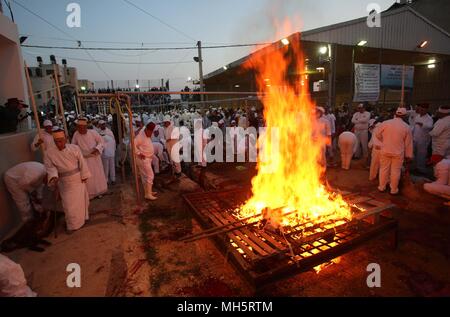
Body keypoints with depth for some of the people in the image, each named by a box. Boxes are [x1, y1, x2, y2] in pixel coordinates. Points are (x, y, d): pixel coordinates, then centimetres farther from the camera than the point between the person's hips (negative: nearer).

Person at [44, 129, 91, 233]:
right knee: (68, 204, 1)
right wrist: (53, 176, -27)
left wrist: (84, 176, -4)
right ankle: (72, 225, 20)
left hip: (78, 180, 1)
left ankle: (82, 218, 39)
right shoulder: (50, 154, -8)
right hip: (65, 183, 0)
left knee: (82, 200, 14)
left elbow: (82, 163, -5)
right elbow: (50, 167, -7)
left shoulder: (74, 148, -10)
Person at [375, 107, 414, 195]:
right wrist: (409, 155, 10)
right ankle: (394, 190, 21)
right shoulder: (406, 127, -5)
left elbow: (378, 135, 5)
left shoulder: (385, 123, -7)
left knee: (384, 169, 13)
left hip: (385, 151, 1)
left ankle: (382, 187, 25)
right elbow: (408, 143, 1)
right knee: (395, 171, 10)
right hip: (398, 152, -1)